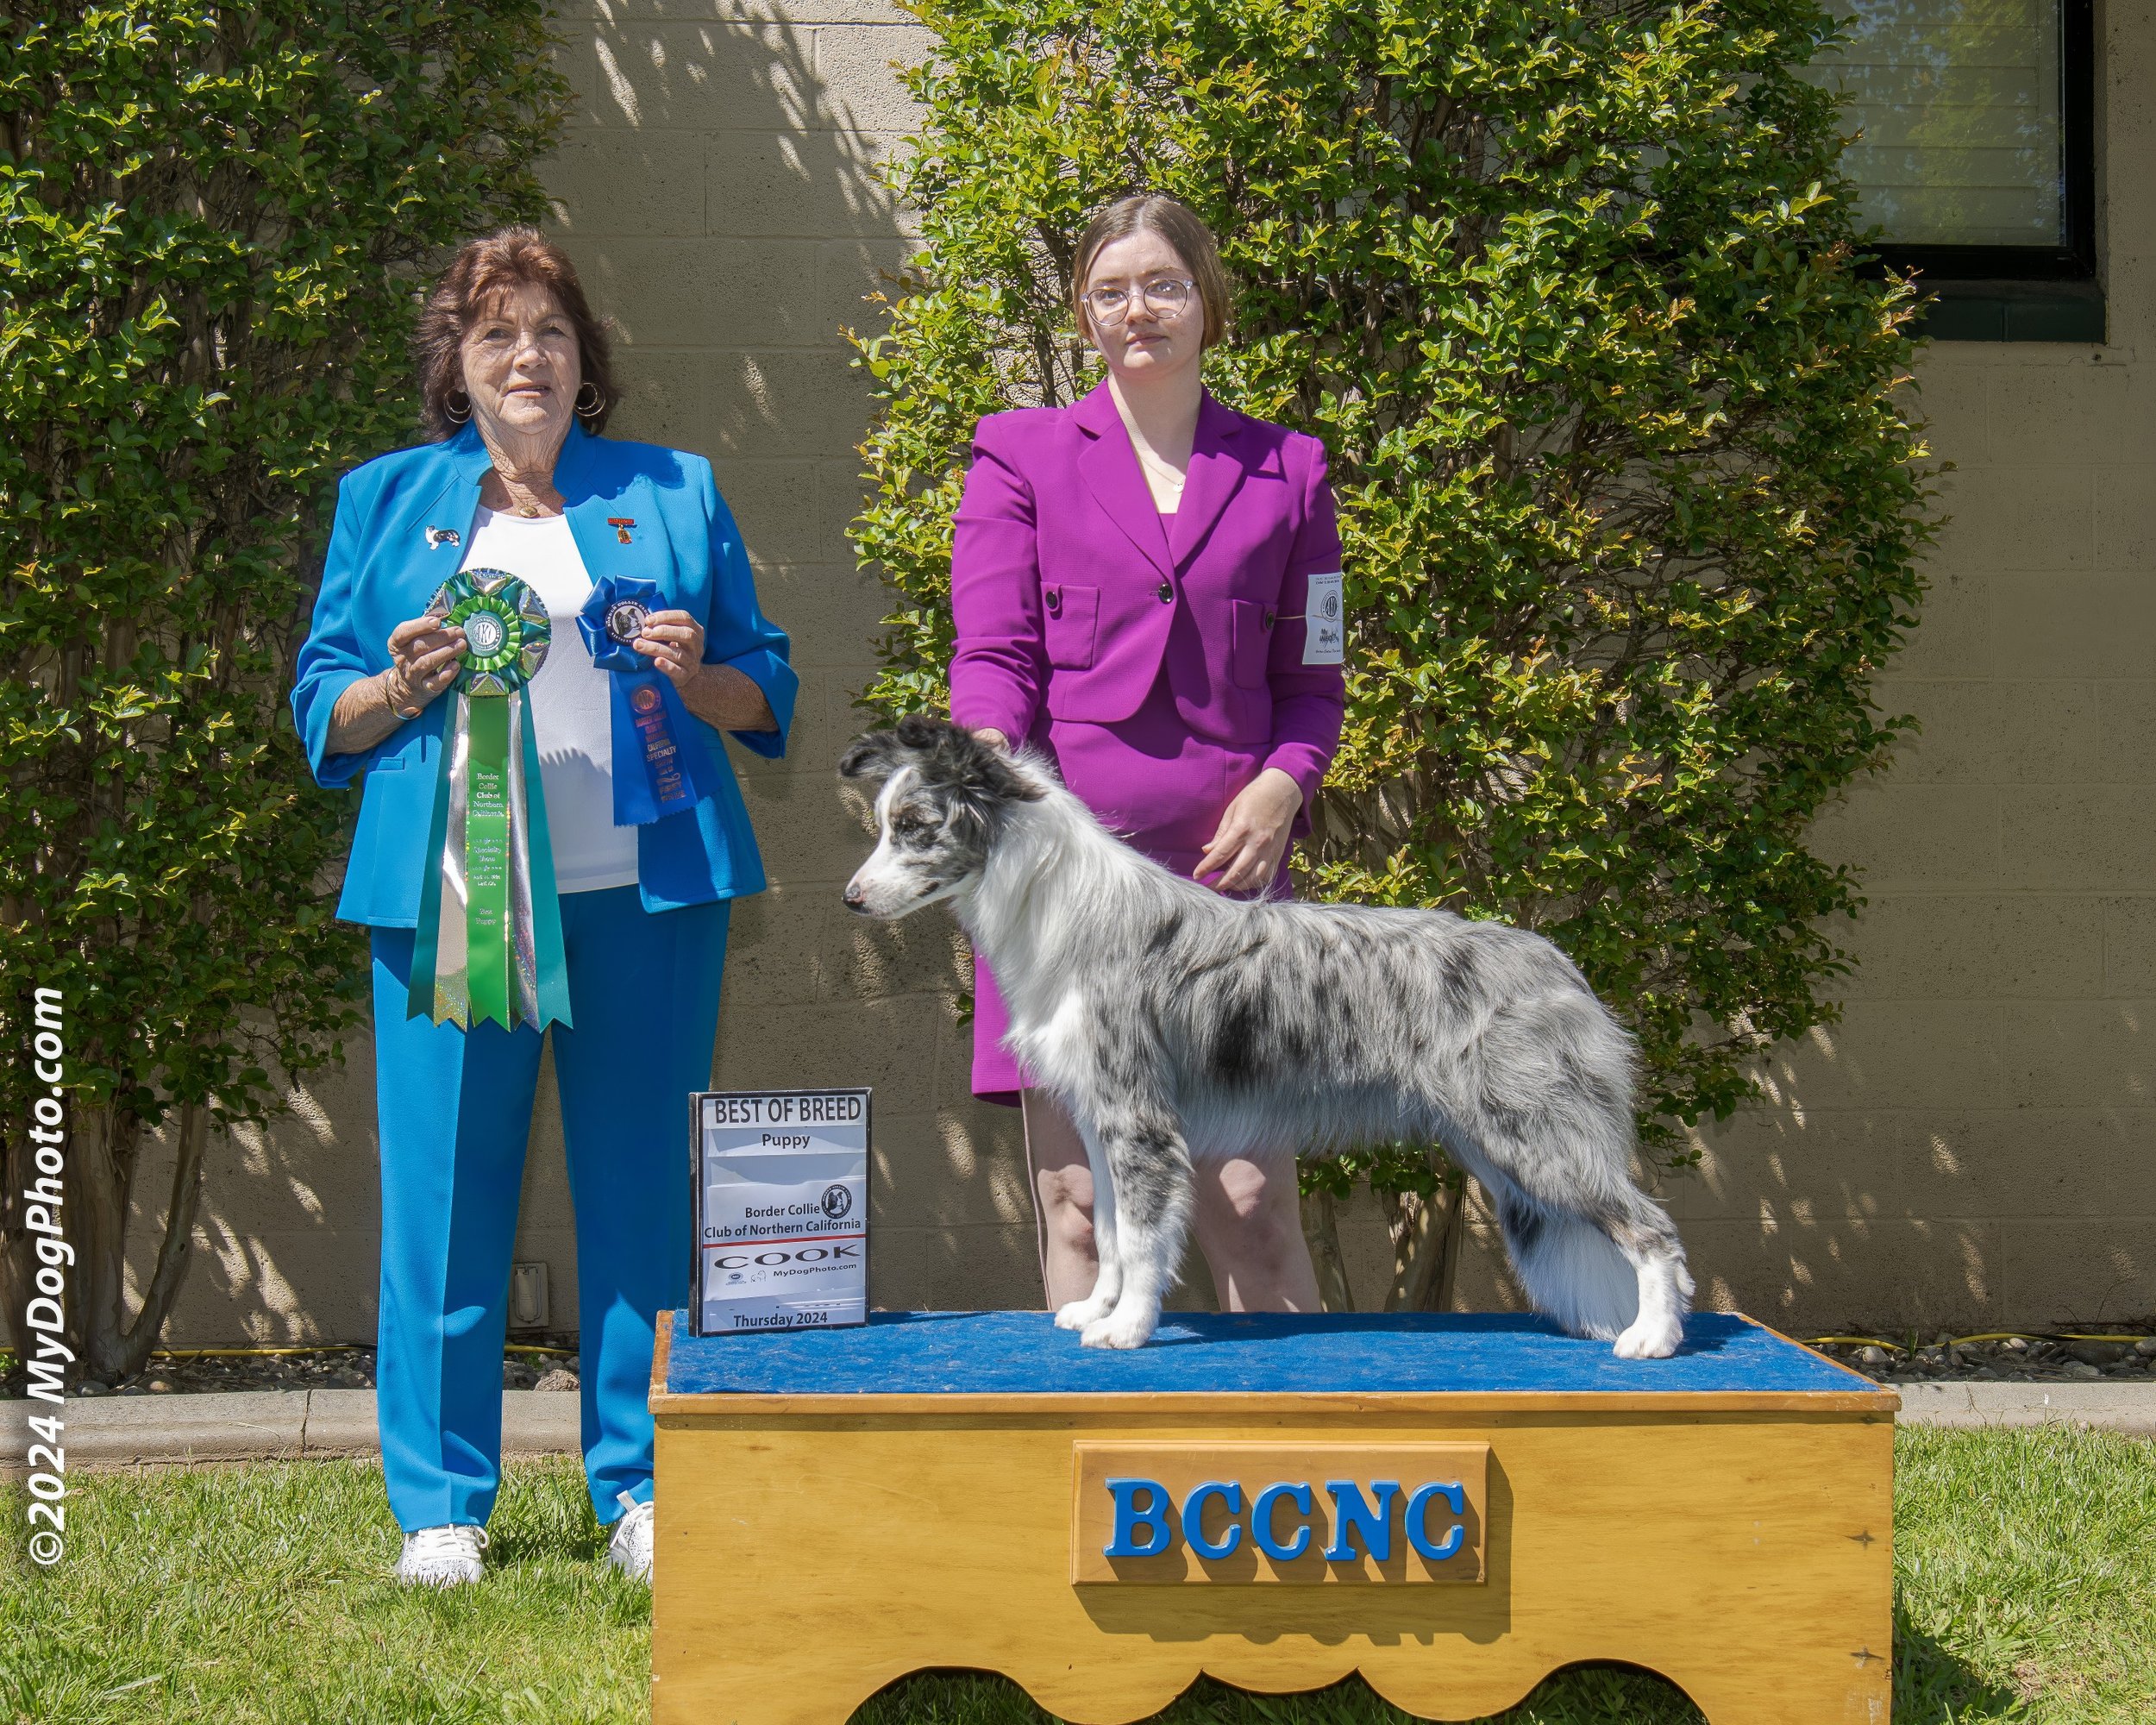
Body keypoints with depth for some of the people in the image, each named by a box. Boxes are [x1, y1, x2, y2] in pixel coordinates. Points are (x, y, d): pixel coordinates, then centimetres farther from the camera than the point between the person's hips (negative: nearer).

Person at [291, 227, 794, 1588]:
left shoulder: (675, 494, 15)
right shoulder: (386, 501, 15)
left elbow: (769, 697, 14)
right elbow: (322, 717, 13)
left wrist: (695, 674, -7)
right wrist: (401, 686, -8)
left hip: (641, 889, 0)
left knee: (643, 1185, 2)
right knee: (447, 1189, 0)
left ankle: (645, 1489, 12)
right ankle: (442, 1504, 9)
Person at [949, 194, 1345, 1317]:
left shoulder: (1284, 472, 15)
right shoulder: (1020, 456, 12)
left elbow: (1311, 680, 17)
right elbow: (993, 653, 3)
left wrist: (1284, 785, -2)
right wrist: (993, 766, -17)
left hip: (1225, 859, 1)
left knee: (1252, 1199, -2)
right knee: (1078, 1199, 0)